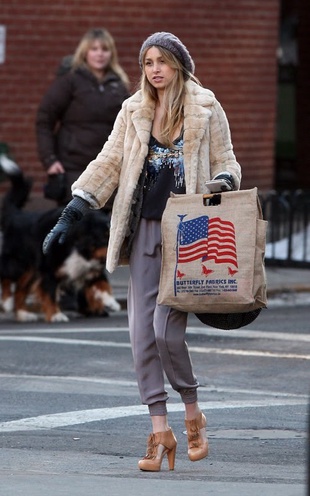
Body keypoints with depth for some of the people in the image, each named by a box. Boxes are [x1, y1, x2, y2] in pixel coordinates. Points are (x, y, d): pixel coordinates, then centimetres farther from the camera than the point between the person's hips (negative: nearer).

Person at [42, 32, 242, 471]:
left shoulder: (206, 109, 3)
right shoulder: (133, 112, 12)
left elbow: (224, 162, 7)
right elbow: (109, 164, 12)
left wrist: (222, 185, -16)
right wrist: (70, 215, 6)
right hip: (145, 230, 4)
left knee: (166, 328, -15)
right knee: (142, 332, -4)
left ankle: (192, 412, 9)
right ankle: (160, 431, 1)